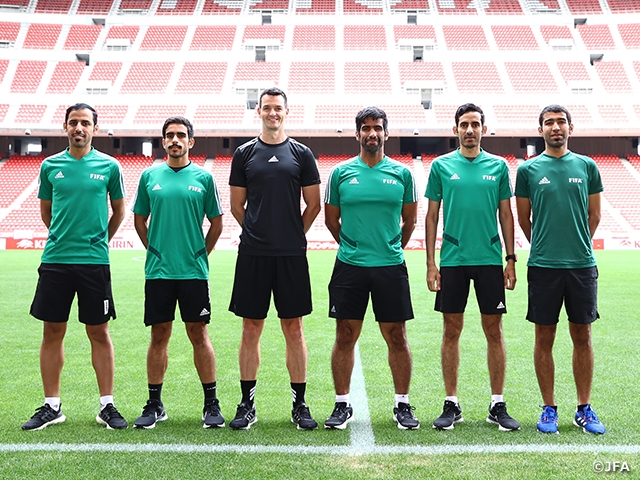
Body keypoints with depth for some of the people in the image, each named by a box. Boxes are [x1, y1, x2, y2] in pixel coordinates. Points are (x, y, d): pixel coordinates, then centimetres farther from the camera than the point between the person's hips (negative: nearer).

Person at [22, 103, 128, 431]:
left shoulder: (109, 166, 2)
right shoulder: (50, 166, 6)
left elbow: (118, 210, 14)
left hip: (95, 262, -2)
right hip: (55, 260, 2)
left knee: (99, 333, 3)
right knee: (52, 333, 6)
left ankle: (107, 406, 12)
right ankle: (51, 407, 16)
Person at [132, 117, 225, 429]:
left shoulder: (203, 177, 3)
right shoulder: (150, 176, 7)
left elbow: (217, 222, 8)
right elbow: (139, 220, 15)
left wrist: (200, 253, 5)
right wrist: (155, 251, 9)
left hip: (194, 271, -1)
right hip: (158, 271, 2)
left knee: (199, 334, 1)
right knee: (159, 335, 7)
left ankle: (211, 404, 10)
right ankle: (154, 405, 16)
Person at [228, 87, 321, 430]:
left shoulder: (301, 154, 5)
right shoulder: (244, 154, 7)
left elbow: (313, 204, 9)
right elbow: (237, 205, 12)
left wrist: (293, 235, 11)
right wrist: (259, 232, 11)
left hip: (291, 255, 0)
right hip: (252, 254, 1)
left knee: (293, 329, 3)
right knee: (251, 328, 5)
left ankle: (299, 405, 12)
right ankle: (247, 405, 14)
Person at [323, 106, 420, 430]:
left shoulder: (401, 173, 4)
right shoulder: (341, 173, 3)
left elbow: (410, 220, 14)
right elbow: (331, 219, 13)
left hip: (391, 267, 0)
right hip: (349, 267, 0)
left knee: (396, 337, 4)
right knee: (345, 336, 4)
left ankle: (402, 405, 17)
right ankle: (342, 405, 16)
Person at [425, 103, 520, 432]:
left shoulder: (498, 166, 6)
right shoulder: (441, 166, 4)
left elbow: (506, 214, 8)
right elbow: (432, 215, 5)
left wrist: (511, 260, 3)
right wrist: (430, 263, 0)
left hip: (490, 259, 0)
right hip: (452, 260, 0)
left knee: (493, 330, 4)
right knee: (452, 331, 5)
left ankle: (498, 405, 13)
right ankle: (452, 404, 14)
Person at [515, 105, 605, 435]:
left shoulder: (586, 166, 6)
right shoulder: (528, 169, 2)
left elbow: (594, 215, 13)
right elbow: (524, 219, 10)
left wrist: (577, 246, 11)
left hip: (582, 263, 1)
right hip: (543, 266, -1)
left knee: (582, 337, 7)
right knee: (544, 338, 4)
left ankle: (584, 409, 17)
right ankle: (549, 409, 15)